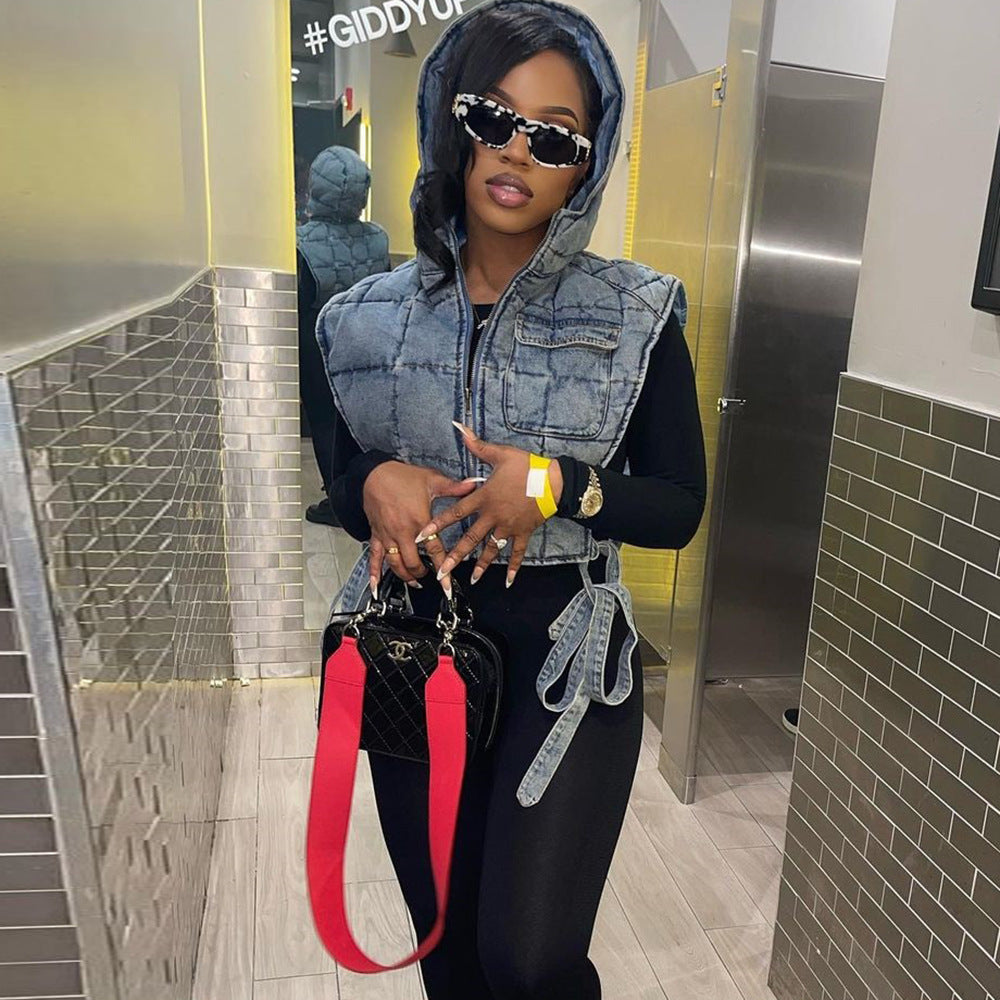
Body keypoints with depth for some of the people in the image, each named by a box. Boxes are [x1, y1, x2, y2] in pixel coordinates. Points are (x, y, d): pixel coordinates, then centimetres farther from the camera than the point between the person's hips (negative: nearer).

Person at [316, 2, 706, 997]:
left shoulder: (635, 315, -7)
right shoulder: (374, 316, -1)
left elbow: (679, 508, -5)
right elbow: (343, 483, 9)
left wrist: (558, 485, -21)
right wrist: (376, 486, -14)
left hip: (567, 659, -2)